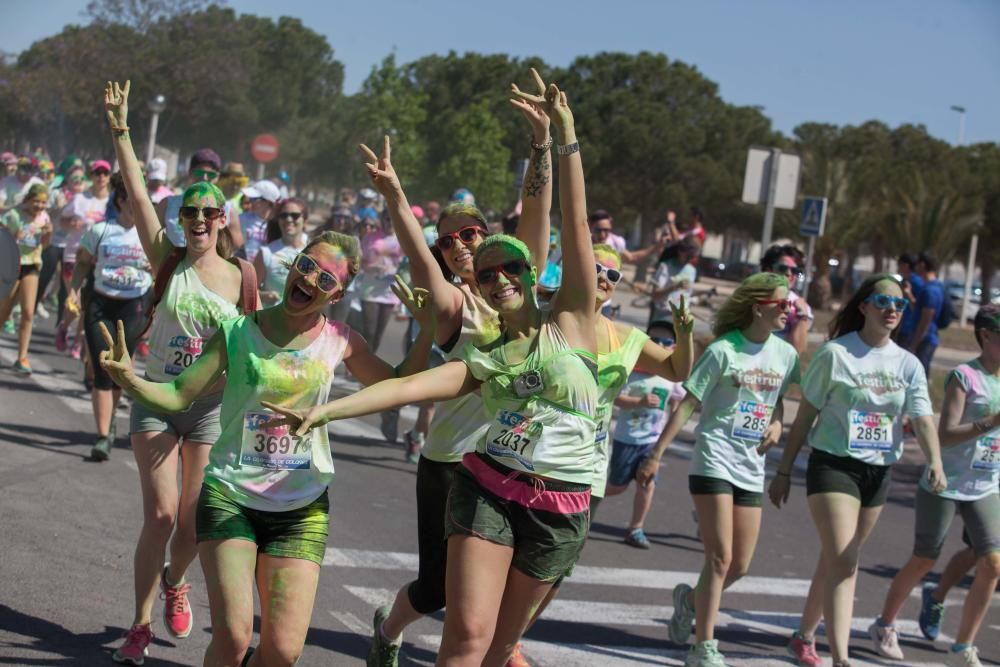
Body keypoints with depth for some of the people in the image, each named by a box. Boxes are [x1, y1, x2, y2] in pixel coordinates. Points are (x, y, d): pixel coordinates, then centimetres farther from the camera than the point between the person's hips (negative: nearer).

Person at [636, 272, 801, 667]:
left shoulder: (785, 354, 5)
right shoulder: (724, 351, -11)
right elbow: (688, 405, -10)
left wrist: (776, 423, 2)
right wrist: (656, 455, -13)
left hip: (751, 469, 6)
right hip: (714, 462, -6)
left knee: (740, 566, 7)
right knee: (720, 558, -9)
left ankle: (690, 599, 37)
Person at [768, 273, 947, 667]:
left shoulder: (908, 365, 5)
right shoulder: (835, 354, -7)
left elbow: (923, 419, -6)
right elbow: (805, 417, -2)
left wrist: (934, 462, -26)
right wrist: (784, 472, -1)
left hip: (878, 473, 5)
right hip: (833, 466, -5)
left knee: (839, 561, 15)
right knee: (843, 563, -15)